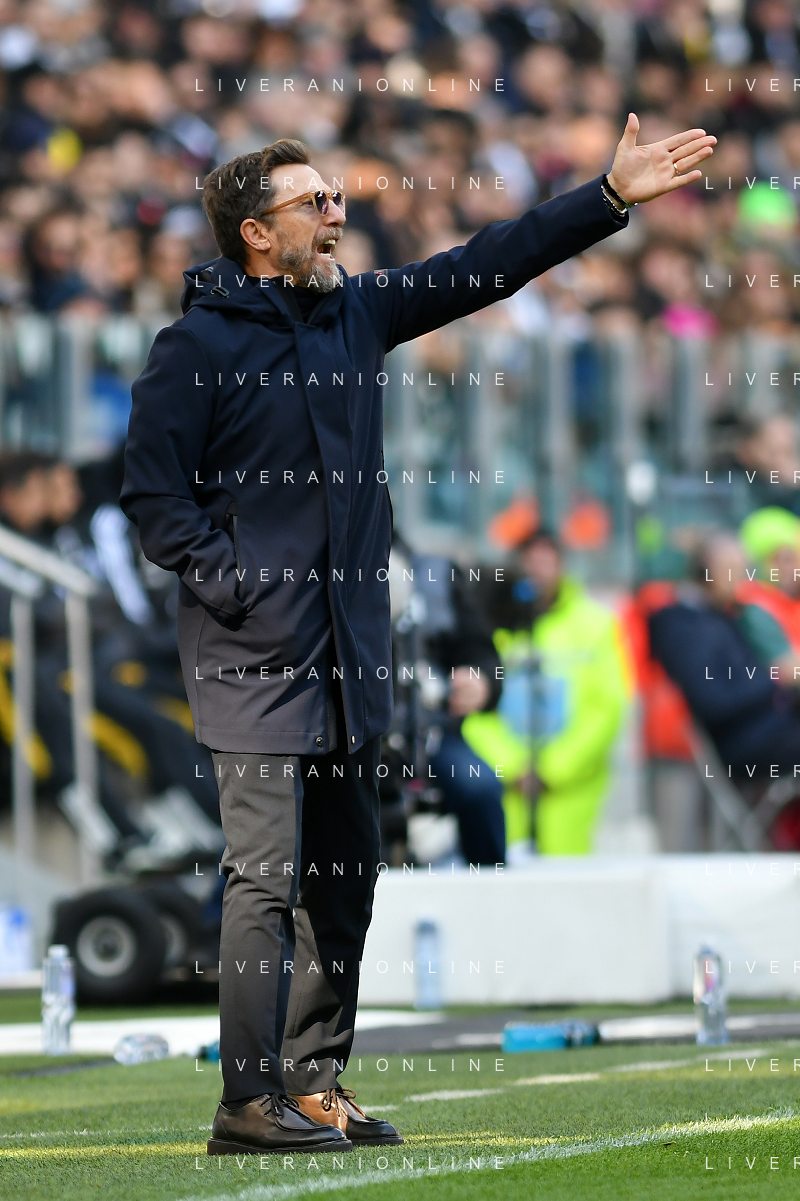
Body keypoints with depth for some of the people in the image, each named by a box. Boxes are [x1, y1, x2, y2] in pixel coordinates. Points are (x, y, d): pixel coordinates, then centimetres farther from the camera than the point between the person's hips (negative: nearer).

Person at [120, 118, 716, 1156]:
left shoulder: (357, 311, 11)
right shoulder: (197, 347, -7)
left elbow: (485, 267, 13)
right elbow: (153, 493, -7)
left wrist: (611, 196, 10)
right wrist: (232, 583, -16)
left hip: (351, 648, 7)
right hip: (257, 653, -7)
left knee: (346, 874, 11)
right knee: (267, 875, -10)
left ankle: (315, 1081, 19)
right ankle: (250, 1101, -8)